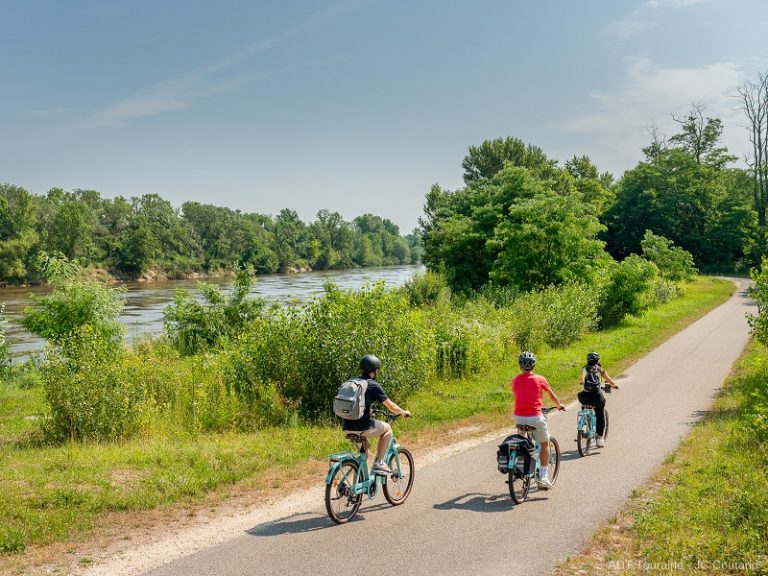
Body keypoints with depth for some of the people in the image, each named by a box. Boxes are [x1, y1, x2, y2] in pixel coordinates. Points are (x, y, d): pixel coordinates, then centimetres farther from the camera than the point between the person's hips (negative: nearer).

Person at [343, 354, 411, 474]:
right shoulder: (373, 385, -5)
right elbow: (391, 407, 1)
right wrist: (403, 412, 21)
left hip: (347, 427, 7)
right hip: (362, 427, -7)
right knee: (387, 428, 20)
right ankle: (379, 463, 12)